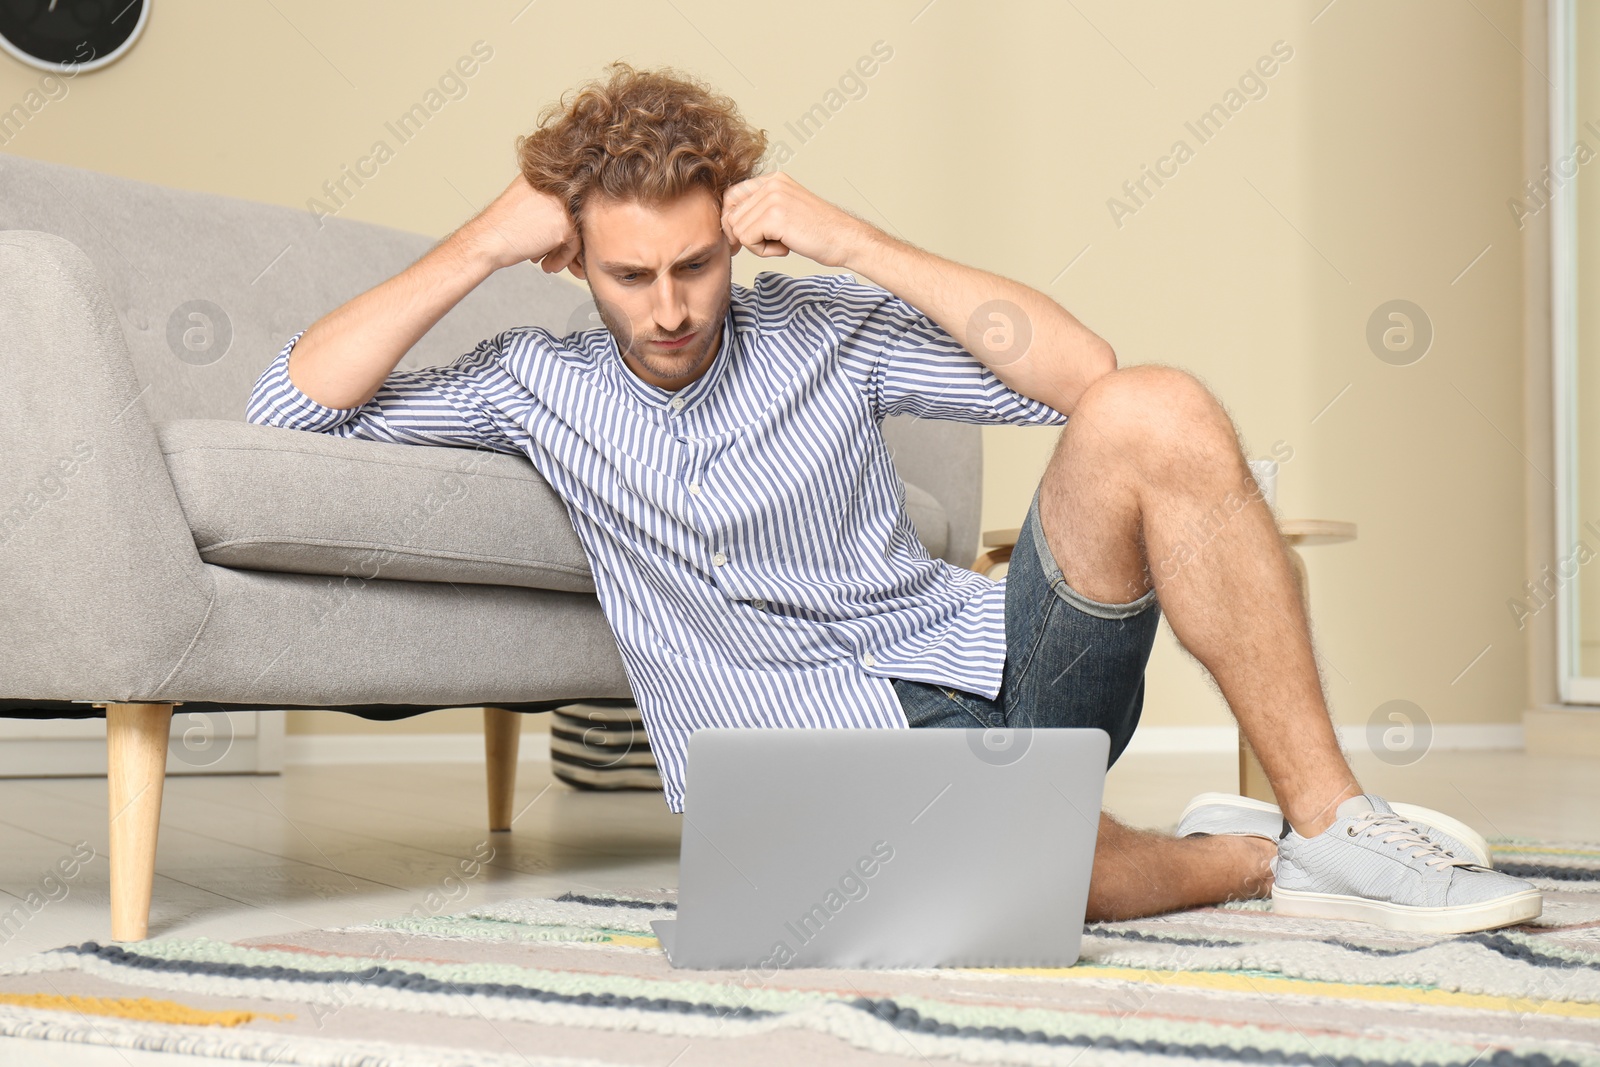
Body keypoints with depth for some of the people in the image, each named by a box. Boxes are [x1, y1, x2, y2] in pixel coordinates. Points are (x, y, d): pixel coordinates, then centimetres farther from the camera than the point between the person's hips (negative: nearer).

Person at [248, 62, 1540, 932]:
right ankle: (1236, 860, -7)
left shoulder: (826, 325, 6)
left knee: (1153, 415, -26)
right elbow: (288, 406, -1)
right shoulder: (537, 381, 7)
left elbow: (1081, 370, -4)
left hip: (1000, 669, 2)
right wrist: (479, 247, -7)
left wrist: (855, 243, -9)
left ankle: (1327, 818, -17)